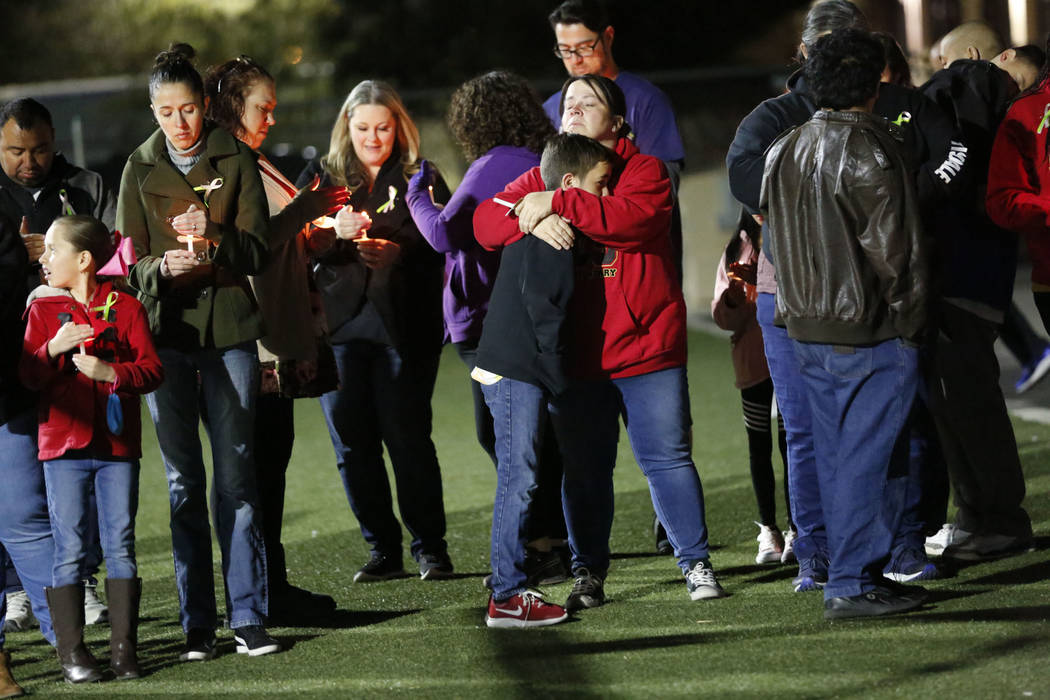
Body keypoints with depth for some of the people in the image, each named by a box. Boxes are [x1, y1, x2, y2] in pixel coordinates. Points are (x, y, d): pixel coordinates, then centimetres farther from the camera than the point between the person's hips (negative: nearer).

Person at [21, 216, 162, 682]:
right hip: (64, 444, 0)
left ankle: (123, 648, 5)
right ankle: (71, 652, 1)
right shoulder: (43, 311, 7)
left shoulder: (126, 308, 4)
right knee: (70, 550, -2)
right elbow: (29, 376, 0)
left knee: (120, 546, 1)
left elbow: (152, 371, -2)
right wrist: (53, 349, -17)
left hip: (117, 442, 0)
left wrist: (111, 372, -17)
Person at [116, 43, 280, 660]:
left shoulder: (236, 160, 3)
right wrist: (162, 268, -17)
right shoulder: (140, 169, 7)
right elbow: (131, 263, 5)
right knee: (183, 481, 2)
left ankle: (248, 615, 0)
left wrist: (214, 238, -21)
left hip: (229, 330, -1)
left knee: (236, 474, -3)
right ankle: (197, 623, 5)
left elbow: (258, 249, -1)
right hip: (165, 332, 1)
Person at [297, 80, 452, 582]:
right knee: (352, 444, 1)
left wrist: (396, 251, -19)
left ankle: (430, 546, 4)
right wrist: (334, 233, -17)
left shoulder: (421, 179, 10)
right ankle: (383, 550, 10)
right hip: (339, 325, 2)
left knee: (408, 437, -7)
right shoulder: (320, 177, 13)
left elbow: (443, 245, -2)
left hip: (404, 328, -2)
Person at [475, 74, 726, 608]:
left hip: (645, 344, -3)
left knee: (667, 457, 1)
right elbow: (486, 222, 0)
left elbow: (633, 217, -20)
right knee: (583, 468, 7)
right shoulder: (543, 177, 12)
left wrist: (557, 204, -20)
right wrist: (533, 220, -21)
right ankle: (587, 573, 16)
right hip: (574, 354, 3)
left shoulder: (644, 170, 1)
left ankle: (696, 563, 10)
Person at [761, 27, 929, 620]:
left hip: (808, 328, 7)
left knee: (837, 454, 14)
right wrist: (908, 319, -2)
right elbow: (893, 247, -14)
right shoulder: (869, 153, -14)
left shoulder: (783, 153, 9)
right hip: (870, 331, -7)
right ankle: (852, 583, -4)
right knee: (868, 455, -4)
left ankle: (852, 573, 18)